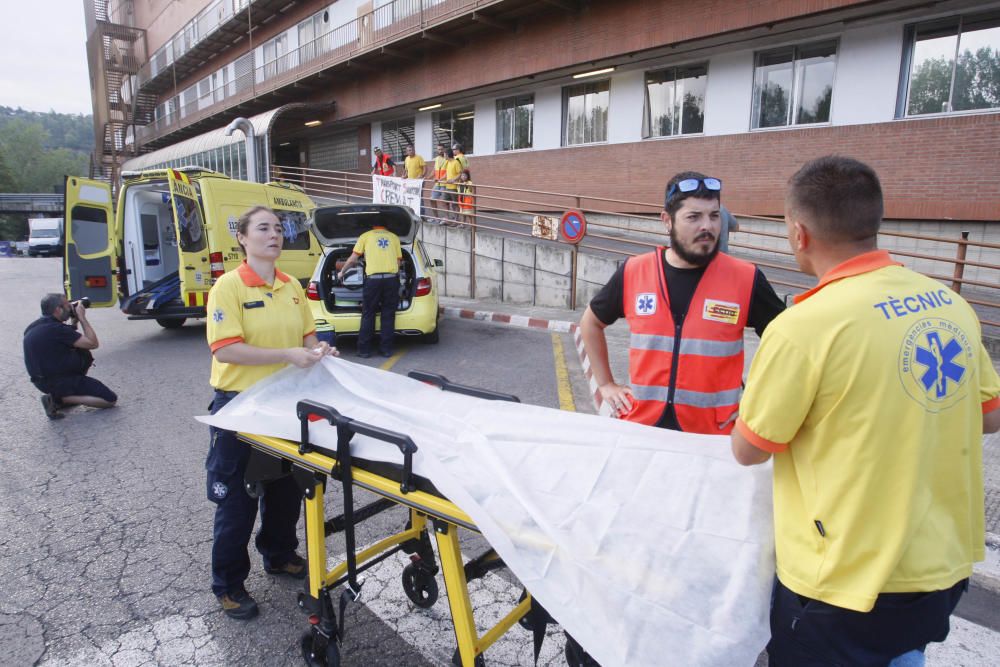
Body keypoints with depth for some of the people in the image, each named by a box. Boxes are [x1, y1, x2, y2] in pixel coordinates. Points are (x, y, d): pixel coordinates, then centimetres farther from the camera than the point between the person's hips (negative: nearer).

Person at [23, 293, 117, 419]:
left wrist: (75, 321, 8)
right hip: (58, 382, -9)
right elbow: (93, 343, -18)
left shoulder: (33, 327, 4)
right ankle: (59, 399, -11)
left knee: (84, 355, 28)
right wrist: (82, 317, -10)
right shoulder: (56, 329, -24)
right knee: (110, 399, -8)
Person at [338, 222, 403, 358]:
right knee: (388, 315, 9)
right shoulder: (394, 237, 17)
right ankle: (386, 349, 11)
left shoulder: (365, 236, 12)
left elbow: (352, 260, 8)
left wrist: (342, 272, 24)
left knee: (368, 315, 7)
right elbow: (398, 262, 13)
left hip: (373, 279, -2)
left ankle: (364, 349, 10)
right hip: (391, 278, 2)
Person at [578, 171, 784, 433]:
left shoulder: (745, 279, -10)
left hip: (712, 434, -1)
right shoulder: (633, 272, -5)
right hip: (639, 424, 2)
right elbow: (590, 322, 11)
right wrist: (606, 384, 7)